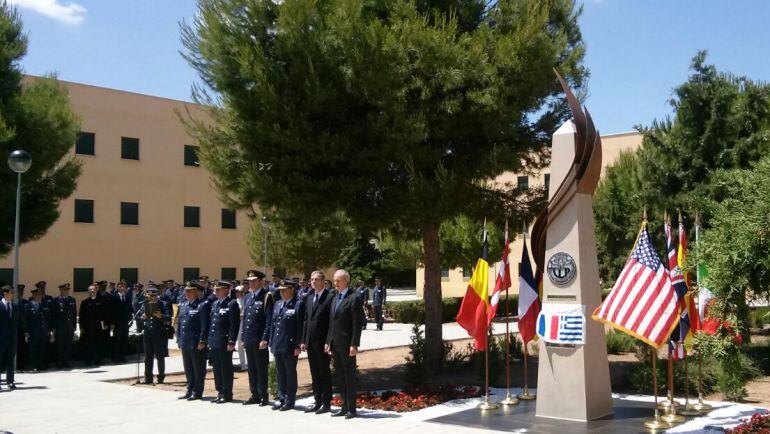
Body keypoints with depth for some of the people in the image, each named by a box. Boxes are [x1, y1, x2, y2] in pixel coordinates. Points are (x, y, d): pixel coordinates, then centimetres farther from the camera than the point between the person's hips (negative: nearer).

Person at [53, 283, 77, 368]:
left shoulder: (72, 299, 10)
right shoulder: (56, 300, -3)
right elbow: (54, 315, -5)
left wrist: (74, 325, 8)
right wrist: (54, 328, -8)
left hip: (70, 327, 4)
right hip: (60, 327, -4)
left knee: (68, 346, 7)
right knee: (60, 346, 1)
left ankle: (66, 362, 15)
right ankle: (59, 363, 8)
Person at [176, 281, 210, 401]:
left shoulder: (203, 305, -10)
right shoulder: (183, 305, 14)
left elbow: (205, 325, -15)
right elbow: (179, 323, 18)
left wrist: (202, 341, -19)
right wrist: (179, 339, 13)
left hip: (197, 344, -8)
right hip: (185, 343, 8)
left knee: (198, 369, 2)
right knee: (188, 369, 15)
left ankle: (197, 392, 9)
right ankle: (190, 390, 25)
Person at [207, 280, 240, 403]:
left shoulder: (232, 304, -9)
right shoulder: (214, 304, 15)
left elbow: (235, 324, -14)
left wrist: (231, 342, -18)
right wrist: (209, 340, 14)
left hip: (224, 343, -8)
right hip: (214, 343, 8)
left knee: (226, 369, 0)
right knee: (217, 369, 12)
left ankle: (227, 394, 6)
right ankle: (220, 392, 21)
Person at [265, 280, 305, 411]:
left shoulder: (299, 304, -8)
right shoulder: (277, 304, 14)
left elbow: (300, 326, -11)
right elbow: (273, 324, 17)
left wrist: (298, 345, -14)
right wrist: (271, 343, 12)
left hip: (290, 346, -7)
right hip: (277, 345, 7)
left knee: (290, 373, 3)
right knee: (280, 373, 13)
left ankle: (290, 400, 12)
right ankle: (281, 399, 22)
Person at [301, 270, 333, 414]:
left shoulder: (330, 297, -9)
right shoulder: (309, 298, 14)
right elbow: (306, 320, 16)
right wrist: (303, 340, 11)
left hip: (323, 343, -7)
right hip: (310, 343, 7)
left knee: (324, 373, 1)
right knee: (315, 374, 13)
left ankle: (326, 403, 9)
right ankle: (317, 401, 21)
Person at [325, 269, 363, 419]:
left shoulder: (354, 298, -10)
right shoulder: (335, 298, 15)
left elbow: (357, 324, -13)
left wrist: (354, 345, -18)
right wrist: (328, 341, 13)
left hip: (347, 345, -8)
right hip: (335, 344, 8)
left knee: (349, 377, 0)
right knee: (340, 377, 11)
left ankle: (351, 409, 6)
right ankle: (344, 407, 18)